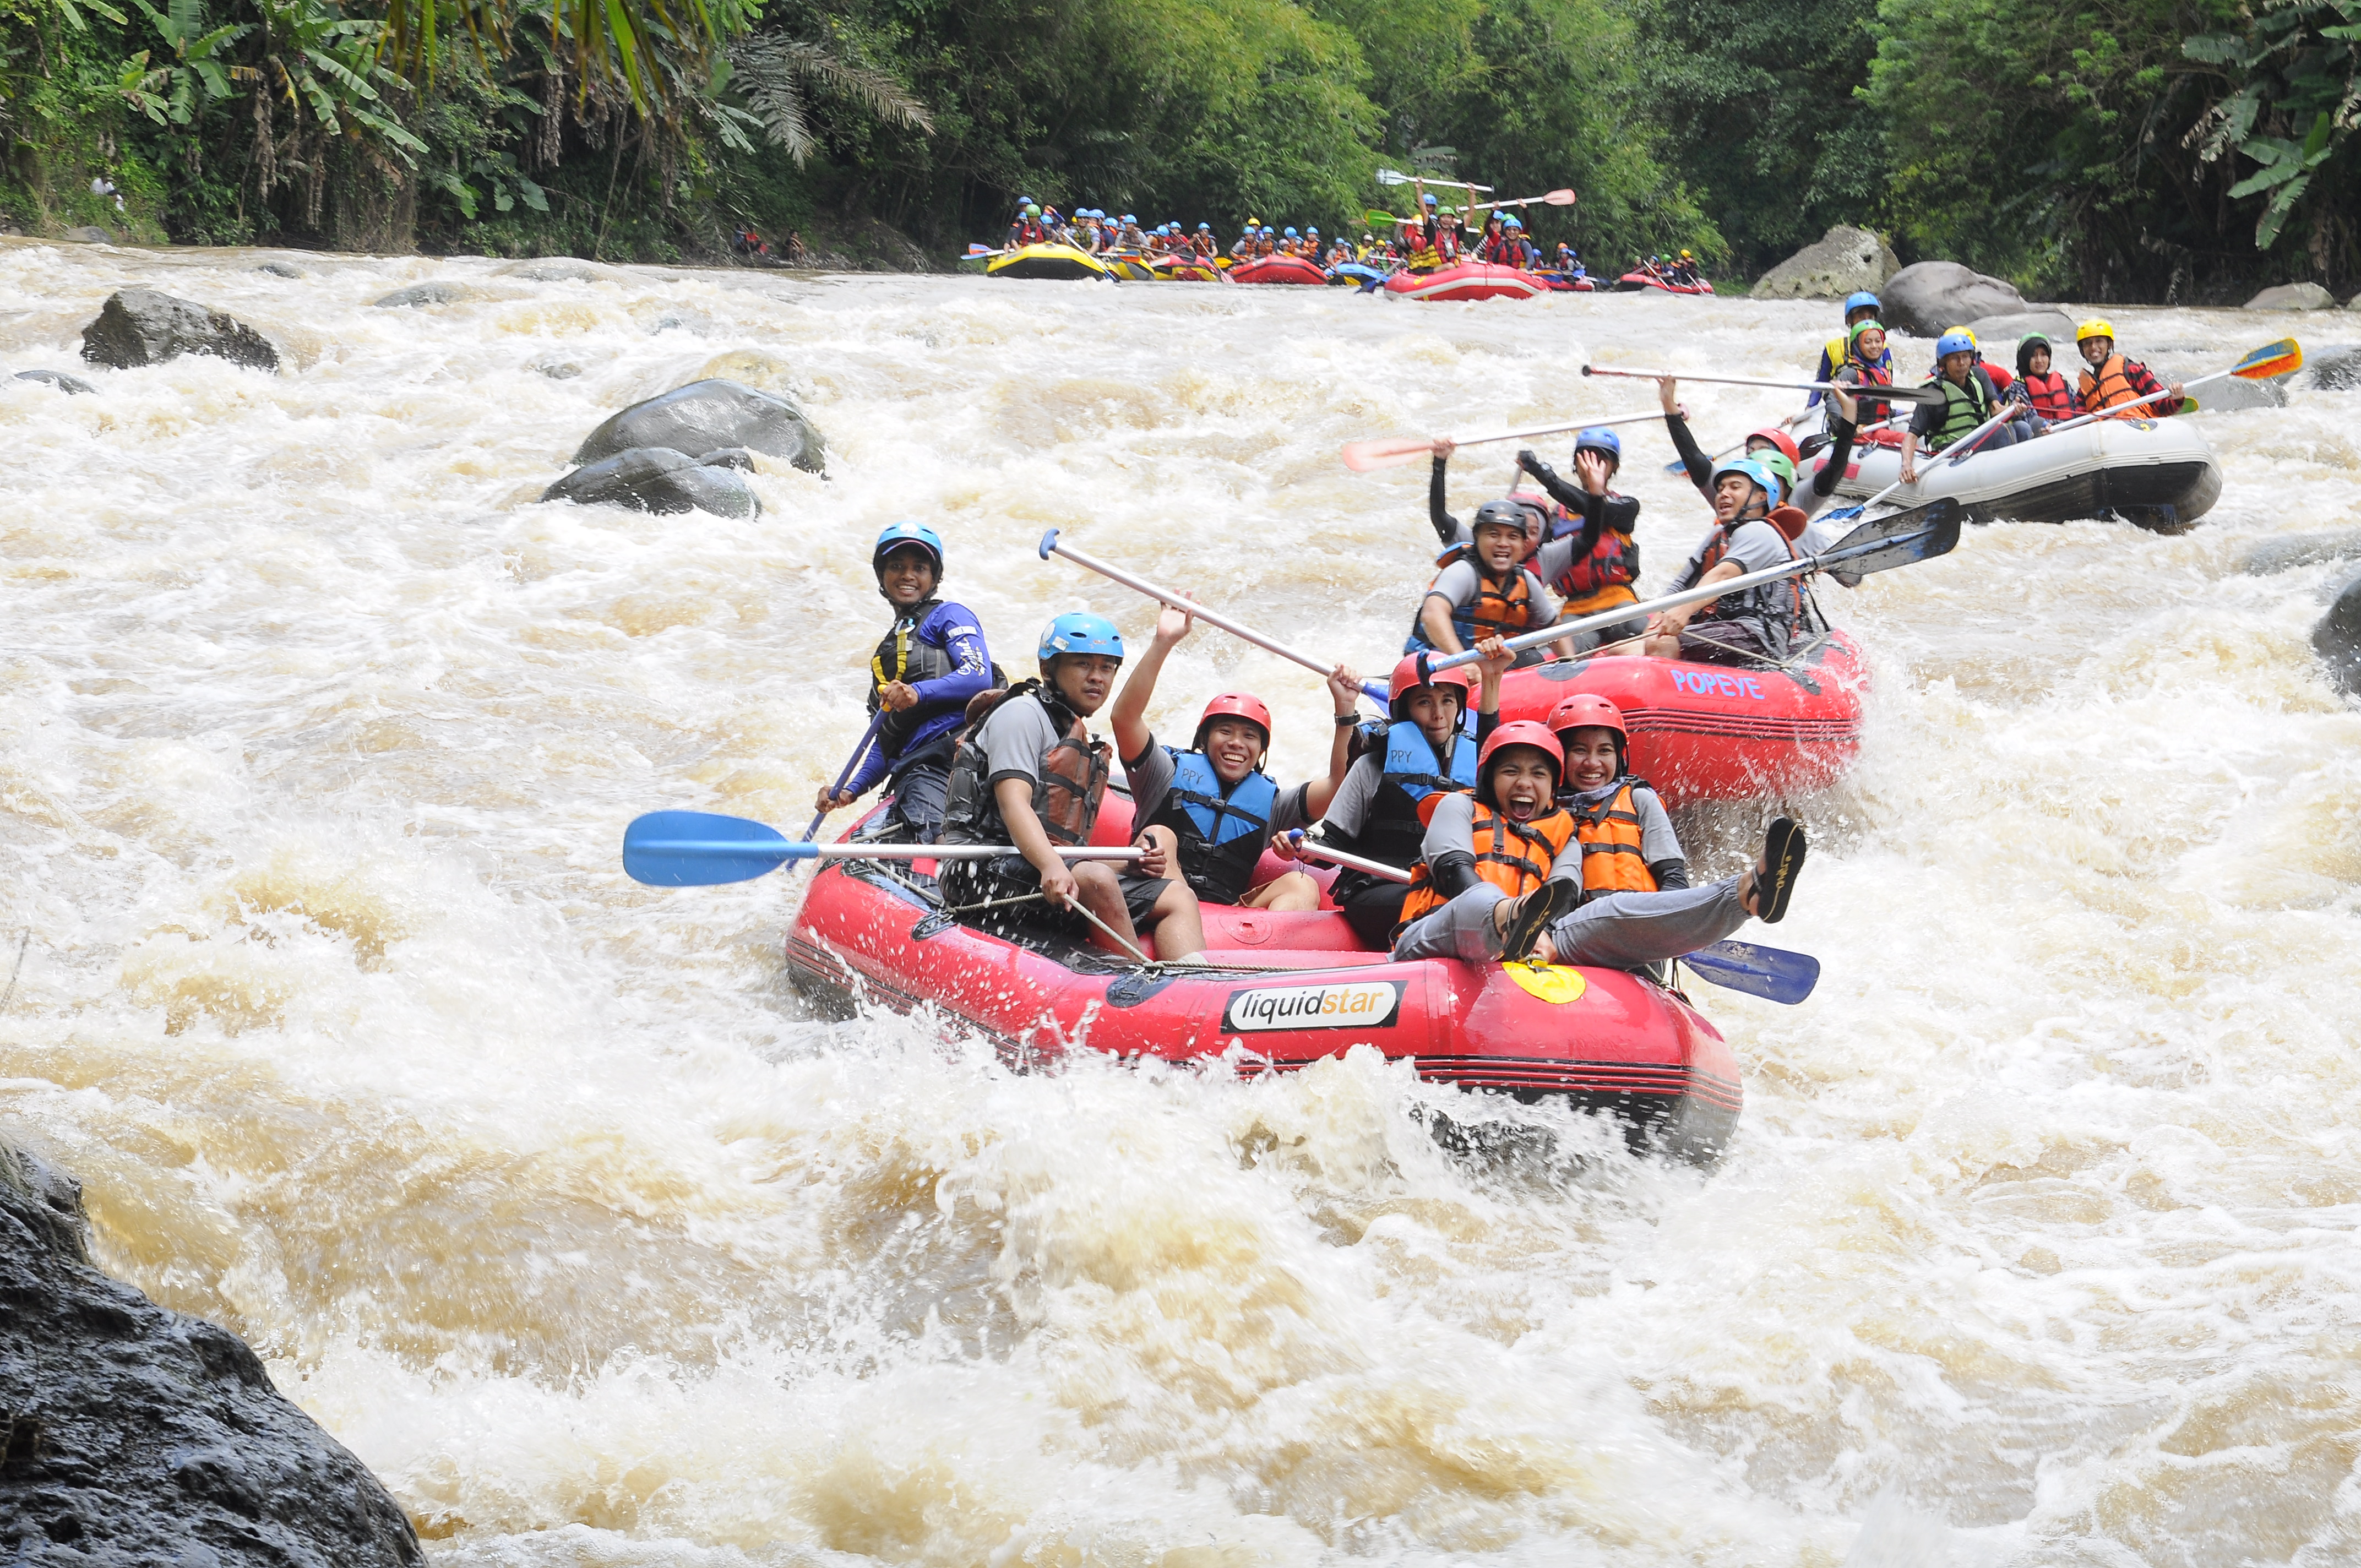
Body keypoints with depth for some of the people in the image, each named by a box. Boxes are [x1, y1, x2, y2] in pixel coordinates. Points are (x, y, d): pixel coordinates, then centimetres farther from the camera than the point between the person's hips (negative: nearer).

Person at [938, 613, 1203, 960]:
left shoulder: (1083, 743, 29)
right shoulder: (1023, 713, 2)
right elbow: (1013, 803, -14)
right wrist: (1052, 867, -32)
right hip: (988, 874, -9)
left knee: (1179, 898, -8)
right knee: (1098, 879, -35)